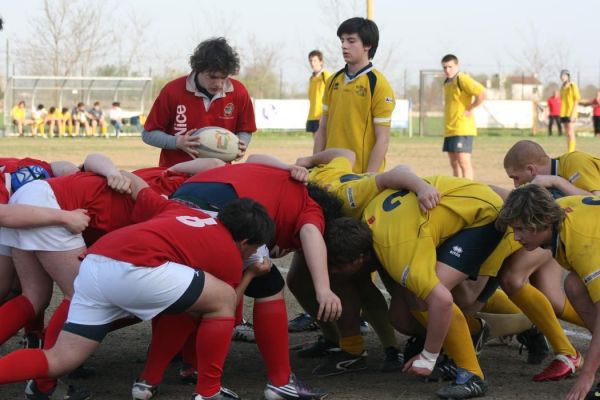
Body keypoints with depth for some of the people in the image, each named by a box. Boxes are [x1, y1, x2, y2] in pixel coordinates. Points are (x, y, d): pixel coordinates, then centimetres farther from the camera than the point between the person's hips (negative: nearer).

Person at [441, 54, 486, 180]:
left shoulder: (463, 79, -12)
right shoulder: (446, 83, 16)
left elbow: (482, 94, -22)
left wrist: (470, 109, -15)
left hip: (462, 129, -9)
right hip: (449, 129, 9)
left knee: (464, 162, -12)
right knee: (454, 163, 11)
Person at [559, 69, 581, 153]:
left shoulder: (573, 86, -9)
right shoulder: (563, 87, 14)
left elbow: (576, 101, -12)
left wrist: (573, 114, -17)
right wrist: (561, 114, 16)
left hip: (570, 113, -8)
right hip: (563, 113, 8)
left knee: (570, 133, -10)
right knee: (567, 134, 8)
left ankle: (571, 153, -12)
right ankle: (569, 153, 11)